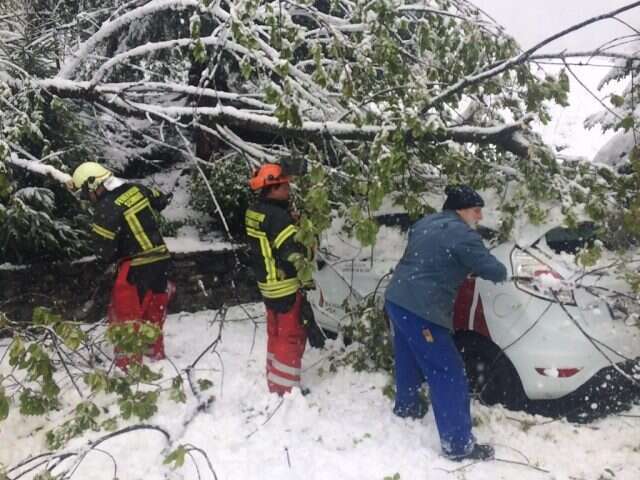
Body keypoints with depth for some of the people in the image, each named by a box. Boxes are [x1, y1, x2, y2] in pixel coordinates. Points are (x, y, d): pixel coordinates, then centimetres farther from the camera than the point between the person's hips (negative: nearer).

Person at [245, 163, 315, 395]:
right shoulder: (277, 215, -23)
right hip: (287, 286, -9)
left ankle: (275, 383, 29)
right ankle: (286, 388, 7)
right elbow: (294, 251, -27)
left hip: (268, 284, 9)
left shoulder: (254, 212, 4)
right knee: (292, 336, 1)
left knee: (276, 334, 19)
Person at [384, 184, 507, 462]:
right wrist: (500, 273, 13)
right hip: (420, 310, -9)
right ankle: (458, 445, 2)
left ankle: (406, 406, 49)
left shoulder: (425, 223, 15)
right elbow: (494, 271, -11)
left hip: (396, 300, 9)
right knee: (449, 374, -3)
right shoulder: (462, 234, -11)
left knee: (409, 360, 29)